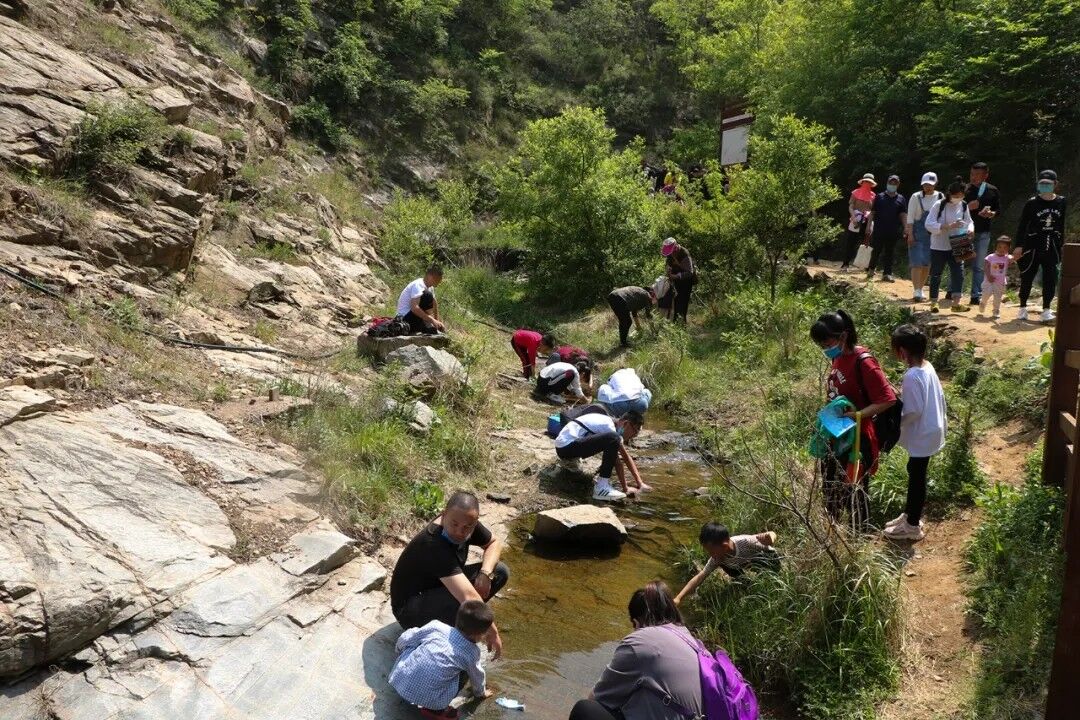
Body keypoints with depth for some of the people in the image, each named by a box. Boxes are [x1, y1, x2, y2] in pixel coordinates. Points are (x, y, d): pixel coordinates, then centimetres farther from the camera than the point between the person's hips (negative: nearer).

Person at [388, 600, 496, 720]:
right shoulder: (471, 653, 2)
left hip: (399, 680, 3)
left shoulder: (437, 626, 4)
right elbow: (477, 676, 21)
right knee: (463, 673, 14)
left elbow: (405, 639, 10)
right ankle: (434, 710, 9)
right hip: (427, 698, -3)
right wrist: (480, 692, 43)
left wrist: (399, 648, 34)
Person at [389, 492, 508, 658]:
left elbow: (495, 543, 4)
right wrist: (492, 633, -35)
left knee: (500, 571, -5)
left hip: (441, 587, 8)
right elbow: (468, 597, -42)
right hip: (409, 609, -8)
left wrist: (485, 573, -14)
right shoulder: (433, 545, -37)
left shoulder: (467, 523, -14)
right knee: (463, 597, -37)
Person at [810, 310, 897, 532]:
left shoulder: (863, 362, -24)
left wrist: (857, 415, -30)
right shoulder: (838, 358, 1)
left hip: (857, 437, -8)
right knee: (831, 487, 22)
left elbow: (888, 399, -24)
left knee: (856, 492, 8)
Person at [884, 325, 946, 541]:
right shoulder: (928, 367, 1)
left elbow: (914, 412, -26)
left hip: (921, 436, -9)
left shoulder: (912, 376, -27)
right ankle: (911, 514, 36)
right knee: (915, 475, 21)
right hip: (931, 430, 9)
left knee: (916, 478, 5)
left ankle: (912, 526, 19)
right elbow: (939, 397, 10)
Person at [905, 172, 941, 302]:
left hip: (933, 234, 3)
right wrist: (910, 235, -10)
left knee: (927, 263, 7)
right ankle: (917, 291, -11)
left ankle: (920, 289, 18)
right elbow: (910, 217, -4)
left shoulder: (940, 197, 5)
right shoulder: (916, 197, -4)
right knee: (917, 263, -10)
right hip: (918, 234, -3)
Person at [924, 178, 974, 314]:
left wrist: (970, 229, -11)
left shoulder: (963, 206, 1)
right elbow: (929, 224, -18)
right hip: (938, 246, -4)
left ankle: (956, 302, 3)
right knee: (936, 275, 5)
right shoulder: (939, 205, -13)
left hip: (955, 246, 4)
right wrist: (948, 226, -29)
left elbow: (969, 221, 13)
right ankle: (933, 302, 17)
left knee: (958, 272, -2)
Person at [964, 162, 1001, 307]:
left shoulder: (992, 191, 3)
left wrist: (991, 213, -12)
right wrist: (967, 207, -19)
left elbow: (998, 209, 10)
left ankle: (976, 295, 8)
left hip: (982, 233, 1)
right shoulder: (964, 190, 0)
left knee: (978, 266, 4)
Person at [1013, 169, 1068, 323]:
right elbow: (1022, 225, -4)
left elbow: (1063, 225, 10)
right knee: (1027, 276, 4)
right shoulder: (1032, 203, -5)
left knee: (1050, 278, 0)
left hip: (1052, 247, 2)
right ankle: (1023, 308, 17)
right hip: (1032, 245, -2)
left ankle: (1046, 310, 6)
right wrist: (1019, 246, -9)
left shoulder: (1062, 202, 3)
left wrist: (1062, 245, 9)